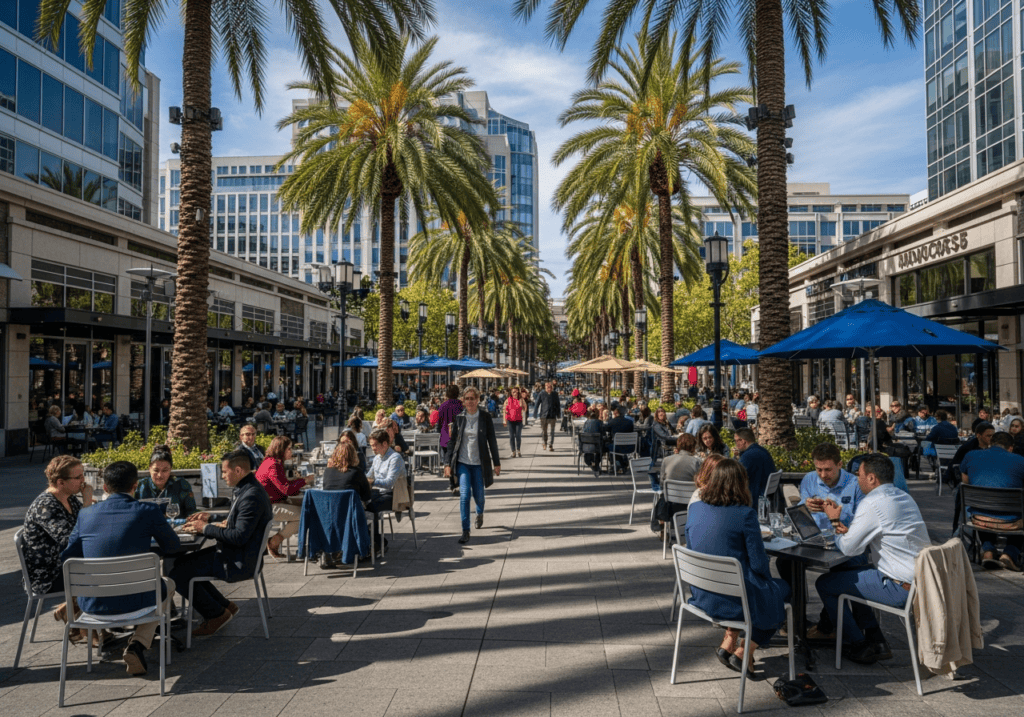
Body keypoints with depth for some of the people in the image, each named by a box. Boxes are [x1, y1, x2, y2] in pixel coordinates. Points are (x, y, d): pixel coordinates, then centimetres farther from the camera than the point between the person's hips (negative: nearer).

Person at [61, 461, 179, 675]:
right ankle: (138, 645, 11)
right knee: (167, 585, 28)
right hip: (132, 601, -5)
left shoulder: (86, 514, -1)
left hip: (91, 603, 5)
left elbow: (67, 558, 8)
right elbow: (173, 546, 3)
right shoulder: (148, 512, -11)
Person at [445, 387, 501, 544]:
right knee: (464, 495, -10)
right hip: (462, 462, 0)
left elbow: (492, 441, 1)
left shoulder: (485, 418, -3)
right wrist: (449, 463, 1)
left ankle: (479, 513, 44)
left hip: (479, 463, 0)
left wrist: (496, 462, 1)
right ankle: (465, 530, -1)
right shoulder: (459, 418, 1)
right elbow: (453, 441, 4)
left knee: (478, 495, 8)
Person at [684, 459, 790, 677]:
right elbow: (759, 563, -14)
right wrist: (767, 571, 9)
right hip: (734, 599, -6)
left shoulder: (694, 509, -2)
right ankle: (742, 653, 19)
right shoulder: (745, 514, -18)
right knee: (783, 590, 23)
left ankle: (728, 643, 26)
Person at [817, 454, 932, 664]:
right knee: (849, 574, 27)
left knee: (824, 584, 0)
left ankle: (859, 647, 15)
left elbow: (848, 548, -15)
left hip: (900, 588, -10)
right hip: (921, 580, 10)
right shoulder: (903, 497, 11)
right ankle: (875, 640, 27)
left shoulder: (872, 503, -20)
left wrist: (835, 520, 3)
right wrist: (848, 531, 2)